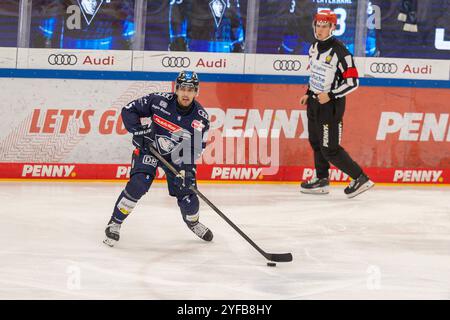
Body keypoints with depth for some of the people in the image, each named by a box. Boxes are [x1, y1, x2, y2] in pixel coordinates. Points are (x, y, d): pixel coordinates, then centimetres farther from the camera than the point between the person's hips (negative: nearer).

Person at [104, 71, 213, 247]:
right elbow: (128, 110, -12)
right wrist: (138, 131, -22)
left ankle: (193, 222, 33)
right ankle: (115, 223, -7)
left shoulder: (201, 118, -18)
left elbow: (196, 147, -15)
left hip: (177, 156, 2)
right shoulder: (159, 100, -22)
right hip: (149, 148, -2)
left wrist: (187, 169, -27)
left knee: (187, 193, -1)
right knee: (138, 185, -21)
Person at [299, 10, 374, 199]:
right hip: (314, 103, 9)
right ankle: (322, 180, 30)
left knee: (329, 149, -8)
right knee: (316, 142, 17)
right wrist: (308, 93, 16)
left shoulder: (339, 52, -21)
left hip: (331, 105, -9)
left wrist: (330, 95, -22)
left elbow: (352, 82, -20)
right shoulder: (314, 47, 6)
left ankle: (360, 178, 0)